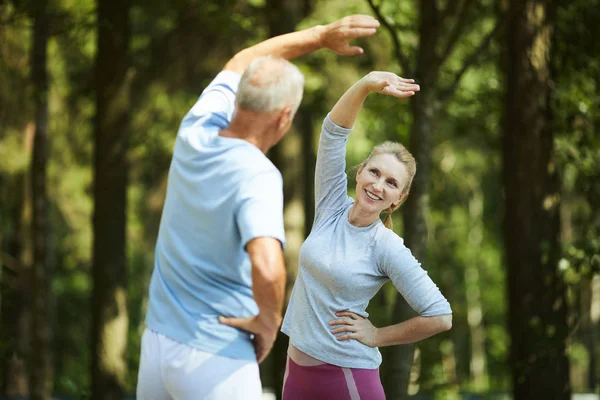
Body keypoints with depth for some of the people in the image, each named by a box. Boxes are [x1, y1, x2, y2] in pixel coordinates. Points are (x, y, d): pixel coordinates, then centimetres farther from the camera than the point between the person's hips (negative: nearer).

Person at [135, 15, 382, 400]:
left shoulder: (196, 133, -1)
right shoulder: (257, 177, -22)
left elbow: (240, 64, 19)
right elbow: (267, 268, -39)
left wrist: (321, 35, 19)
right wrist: (269, 322, -19)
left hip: (157, 342, 7)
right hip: (215, 363, -7)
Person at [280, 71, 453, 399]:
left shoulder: (387, 249, -12)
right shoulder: (332, 208, 1)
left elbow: (440, 317, -13)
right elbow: (334, 131, -7)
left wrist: (376, 336, -7)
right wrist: (367, 85, -21)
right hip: (298, 367, 5)